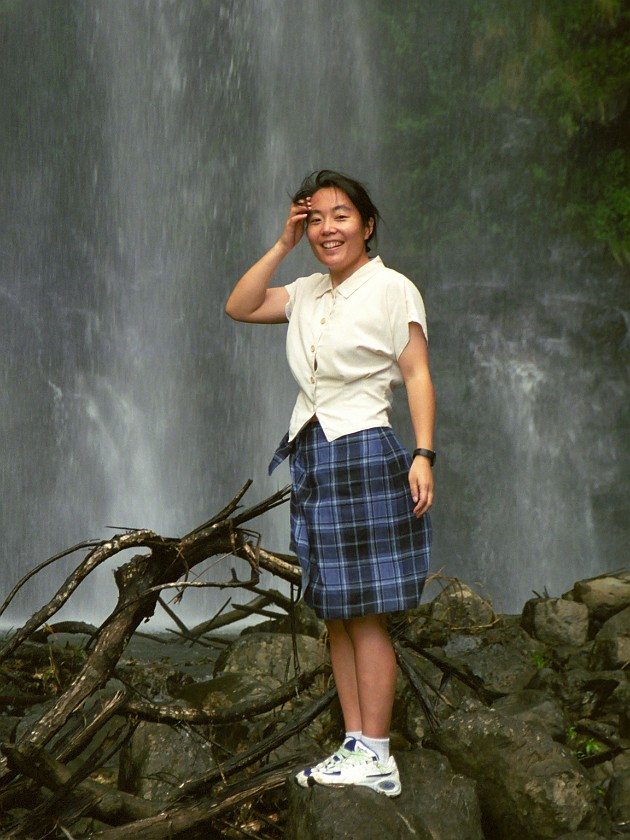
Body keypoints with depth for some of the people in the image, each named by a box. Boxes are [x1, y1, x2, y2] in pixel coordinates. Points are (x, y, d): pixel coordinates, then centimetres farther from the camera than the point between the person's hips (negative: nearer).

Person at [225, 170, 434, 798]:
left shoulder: (391, 290, -2)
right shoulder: (308, 294, 16)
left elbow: (417, 375, -6)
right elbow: (238, 308, 15)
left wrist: (423, 454, -16)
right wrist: (283, 245, 9)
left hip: (364, 452, -7)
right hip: (310, 456, 7)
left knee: (365, 613, -8)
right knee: (333, 612, 6)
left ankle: (375, 757, -5)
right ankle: (354, 745, 10)